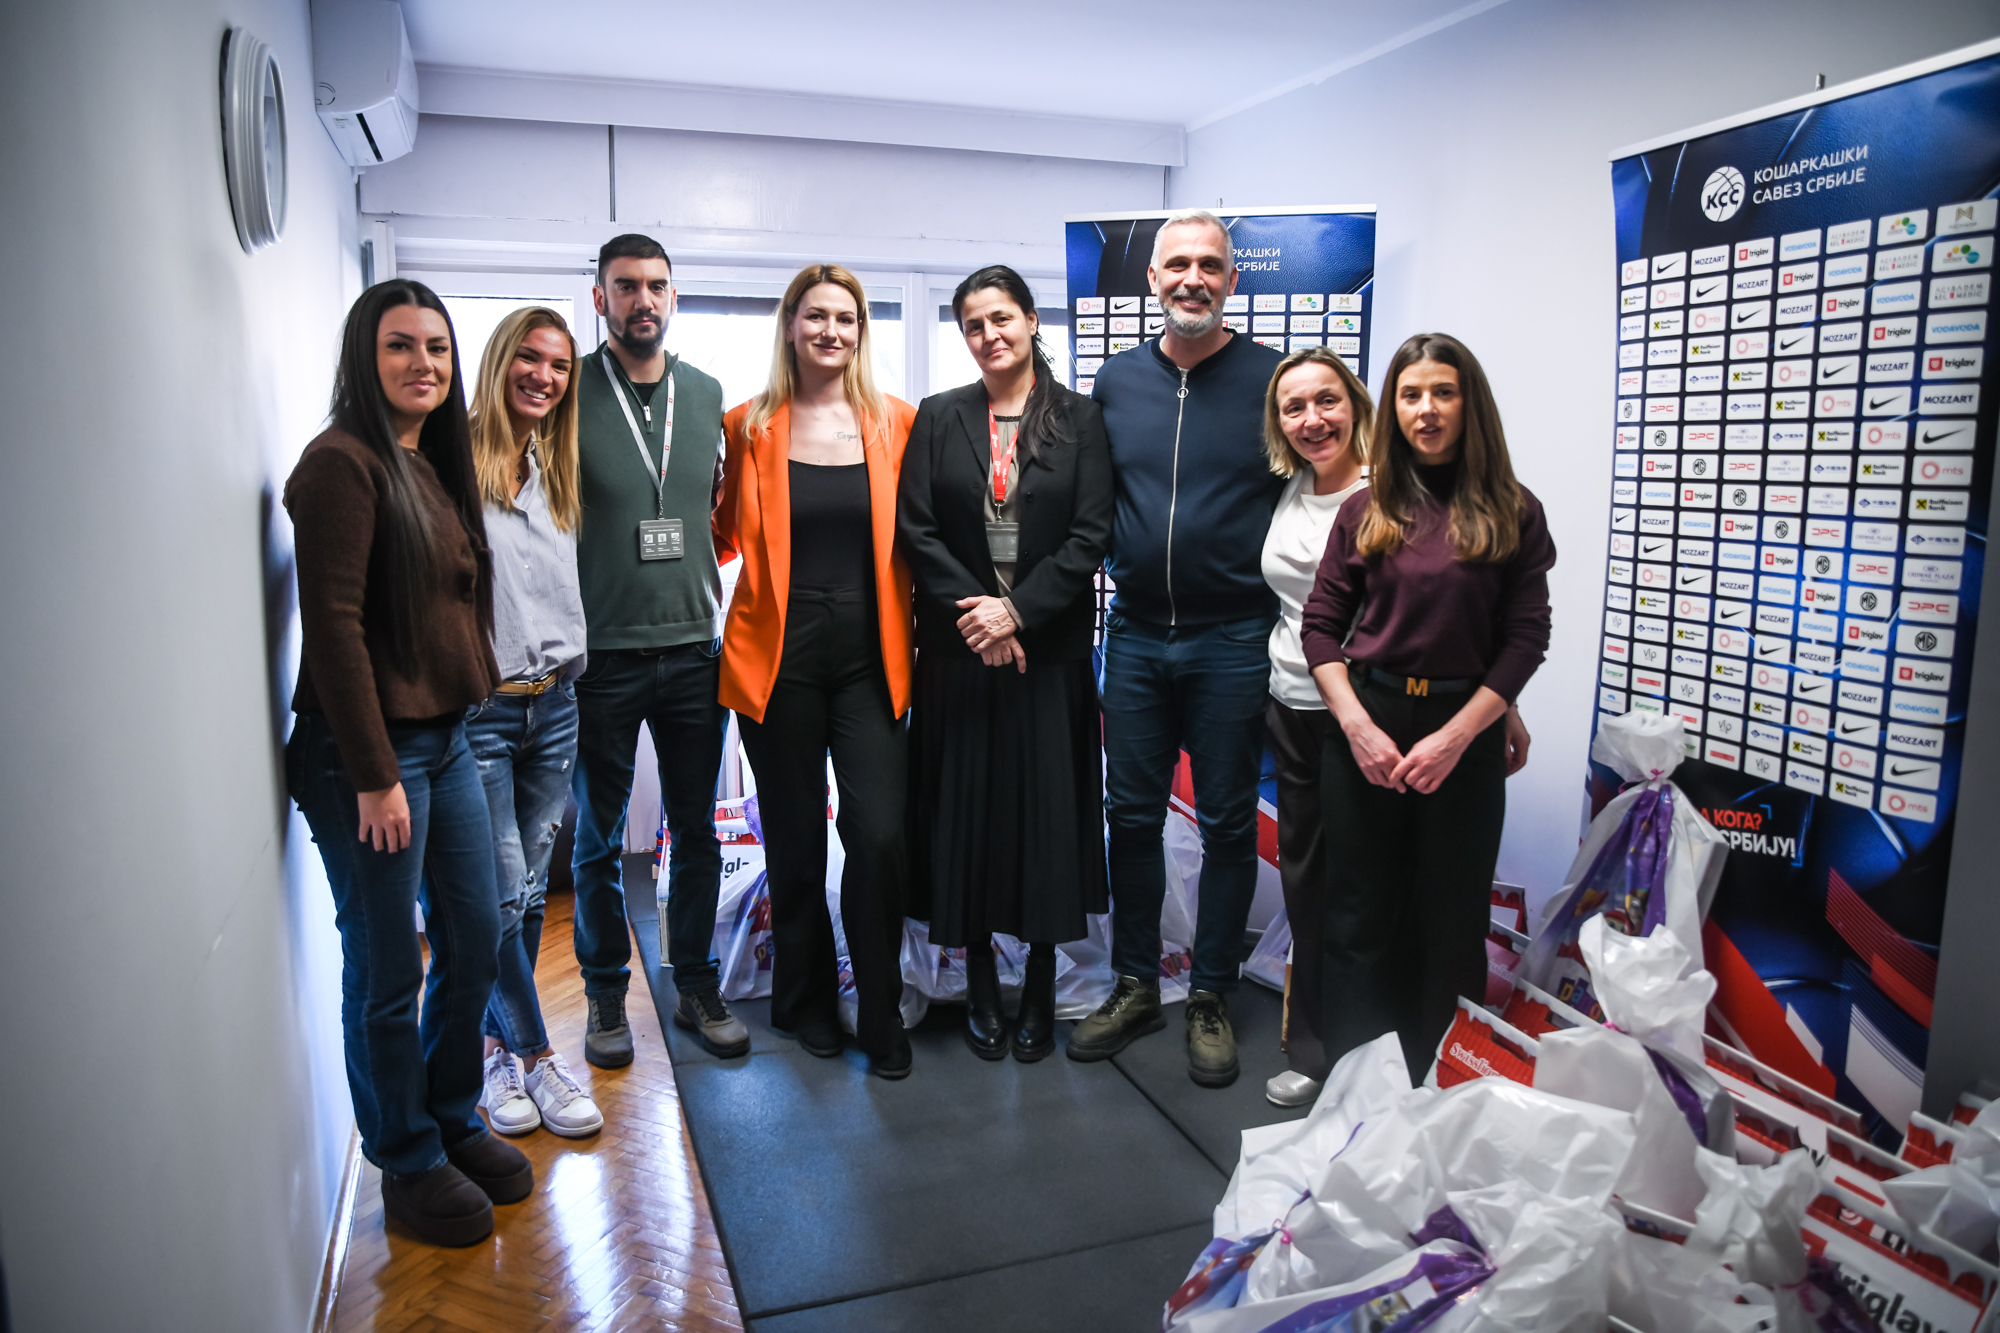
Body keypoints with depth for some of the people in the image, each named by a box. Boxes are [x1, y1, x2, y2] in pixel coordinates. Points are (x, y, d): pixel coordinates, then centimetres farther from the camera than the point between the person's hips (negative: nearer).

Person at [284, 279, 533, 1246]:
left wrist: (458, 718, 7)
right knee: (387, 970, 6)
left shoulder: (435, 463, 12)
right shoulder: (343, 462, -13)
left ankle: (453, 1119, 35)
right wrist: (376, 777, -18)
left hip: (444, 739, 8)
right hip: (365, 753, -8)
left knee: (474, 938, 15)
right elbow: (332, 626, -18)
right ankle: (408, 1164, 24)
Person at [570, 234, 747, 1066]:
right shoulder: (568, 395, -3)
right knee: (598, 840, 10)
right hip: (601, 655, -3)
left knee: (696, 832, 11)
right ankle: (606, 996, 26)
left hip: (694, 648, 3)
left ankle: (696, 988, 26)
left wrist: (698, 567, 5)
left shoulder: (707, 396, 8)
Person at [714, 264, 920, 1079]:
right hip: (780, 657, 0)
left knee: (879, 836, -7)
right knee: (795, 840, 10)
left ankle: (880, 1017, 13)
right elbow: (724, 533, 13)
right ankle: (804, 1001, 31)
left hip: (869, 654, 0)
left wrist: (912, 629, -1)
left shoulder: (896, 423, 5)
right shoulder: (749, 427, 3)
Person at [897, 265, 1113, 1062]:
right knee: (966, 807, 5)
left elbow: (1090, 535, -4)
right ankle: (980, 986, 19)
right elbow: (916, 530, 0)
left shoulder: (1079, 419, 3)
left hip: (1049, 645, -1)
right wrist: (976, 614, -11)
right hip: (958, 646, 1)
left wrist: (1017, 610, -13)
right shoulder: (937, 418, 6)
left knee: (1047, 808, 3)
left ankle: (1040, 988, 18)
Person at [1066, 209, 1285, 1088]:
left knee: (1227, 821, 7)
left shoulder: (1272, 378, -3)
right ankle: (1135, 986, 26)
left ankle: (1210, 998, 23)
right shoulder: (1115, 381, 7)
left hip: (1232, 640, -3)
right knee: (1131, 813, 9)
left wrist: (1280, 603, -5)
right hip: (1135, 635, 3)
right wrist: (1120, 566, 6)